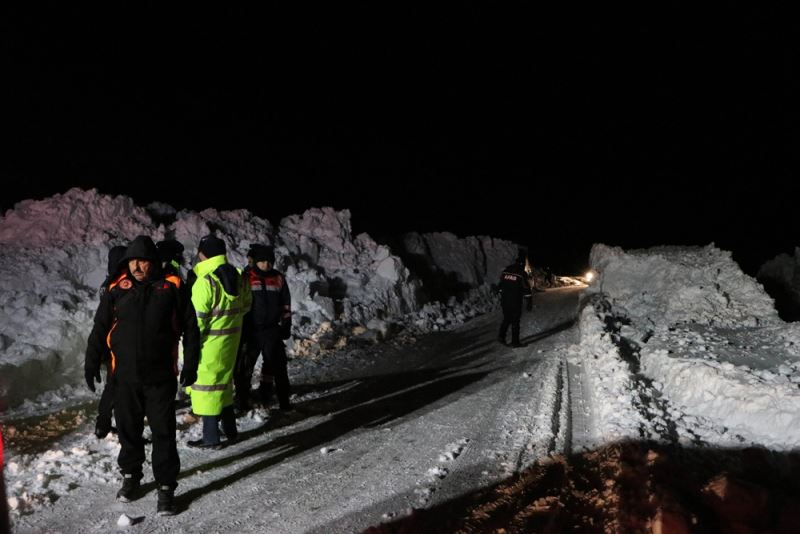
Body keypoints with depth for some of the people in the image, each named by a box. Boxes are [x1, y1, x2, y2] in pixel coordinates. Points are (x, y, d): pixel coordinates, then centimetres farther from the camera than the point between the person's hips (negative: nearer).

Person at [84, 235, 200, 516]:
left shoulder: (172, 287, -4)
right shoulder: (117, 290, 1)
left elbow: (190, 327, -1)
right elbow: (100, 328, 9)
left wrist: (190, 365, -4)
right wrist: (91, 363, 5)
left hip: (161, 376, -2)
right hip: (125, 376, 3)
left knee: (163, 433, 2)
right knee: (128, 429, 15)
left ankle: (166, 488, 13)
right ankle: (130, 477, 36)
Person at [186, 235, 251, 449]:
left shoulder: (205, 281, -18)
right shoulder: (237, 277, 4)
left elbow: (197, 318, -18)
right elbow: (245, 305, 15)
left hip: (210, 342, -8)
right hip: (231, 338, 8)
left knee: (206, 384, 2)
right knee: (224, 382, 19)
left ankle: (211, 437, 9)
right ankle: (230, 431, 29)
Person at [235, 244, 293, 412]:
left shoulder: (278, 278, 4)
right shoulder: (245, 278, -5)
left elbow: (285, 304, 10)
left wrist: (286, 325, 8)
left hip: (272, 330, 2)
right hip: (250, 330, -2)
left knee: (278, 365, 6)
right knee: (244, 366, 7)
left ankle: (284, 399, 16)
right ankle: (242, 398, 23)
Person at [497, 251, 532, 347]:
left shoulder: (505, 271, 5)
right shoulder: (521, 273, -12)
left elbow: (501, 285, 13)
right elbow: (526, 289, -10)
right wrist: (529, 302, -5)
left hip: (505, 300, 5)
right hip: (516, 302, -5)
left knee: (506, 319, 19)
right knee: (515, 321, 3)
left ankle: (501, 336, 14)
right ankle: (515, 341, 7)